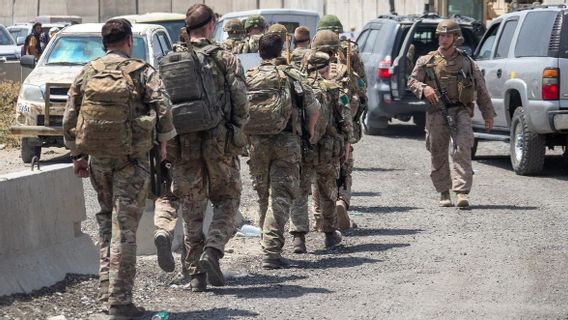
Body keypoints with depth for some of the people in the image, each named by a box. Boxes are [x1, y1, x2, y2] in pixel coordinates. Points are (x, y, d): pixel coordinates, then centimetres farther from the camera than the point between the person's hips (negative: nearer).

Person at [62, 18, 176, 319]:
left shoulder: (87, 73, 6)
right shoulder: (143, 72, -4)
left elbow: (70, 117, 6)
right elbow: (163, 107, -14)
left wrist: (78, 155, 15)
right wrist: (163, 142, 1)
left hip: (98, 157, 3)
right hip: (132, 158, -3)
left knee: (106, 217, 21)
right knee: (124, 227, -3)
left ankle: (106, 287, 18)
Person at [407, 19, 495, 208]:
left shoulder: (467, 62, 11)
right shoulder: (427, 61, 10)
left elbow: (481, 90, 15)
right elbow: (412, 81, 10)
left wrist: (488, 114, 11)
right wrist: (424, 88, -12)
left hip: (460, 110, -1)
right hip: (436, 112, 1)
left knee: (463, 147, -18)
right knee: (438, 153, 3)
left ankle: (461, 192, -24)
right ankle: (444, 193, 18)